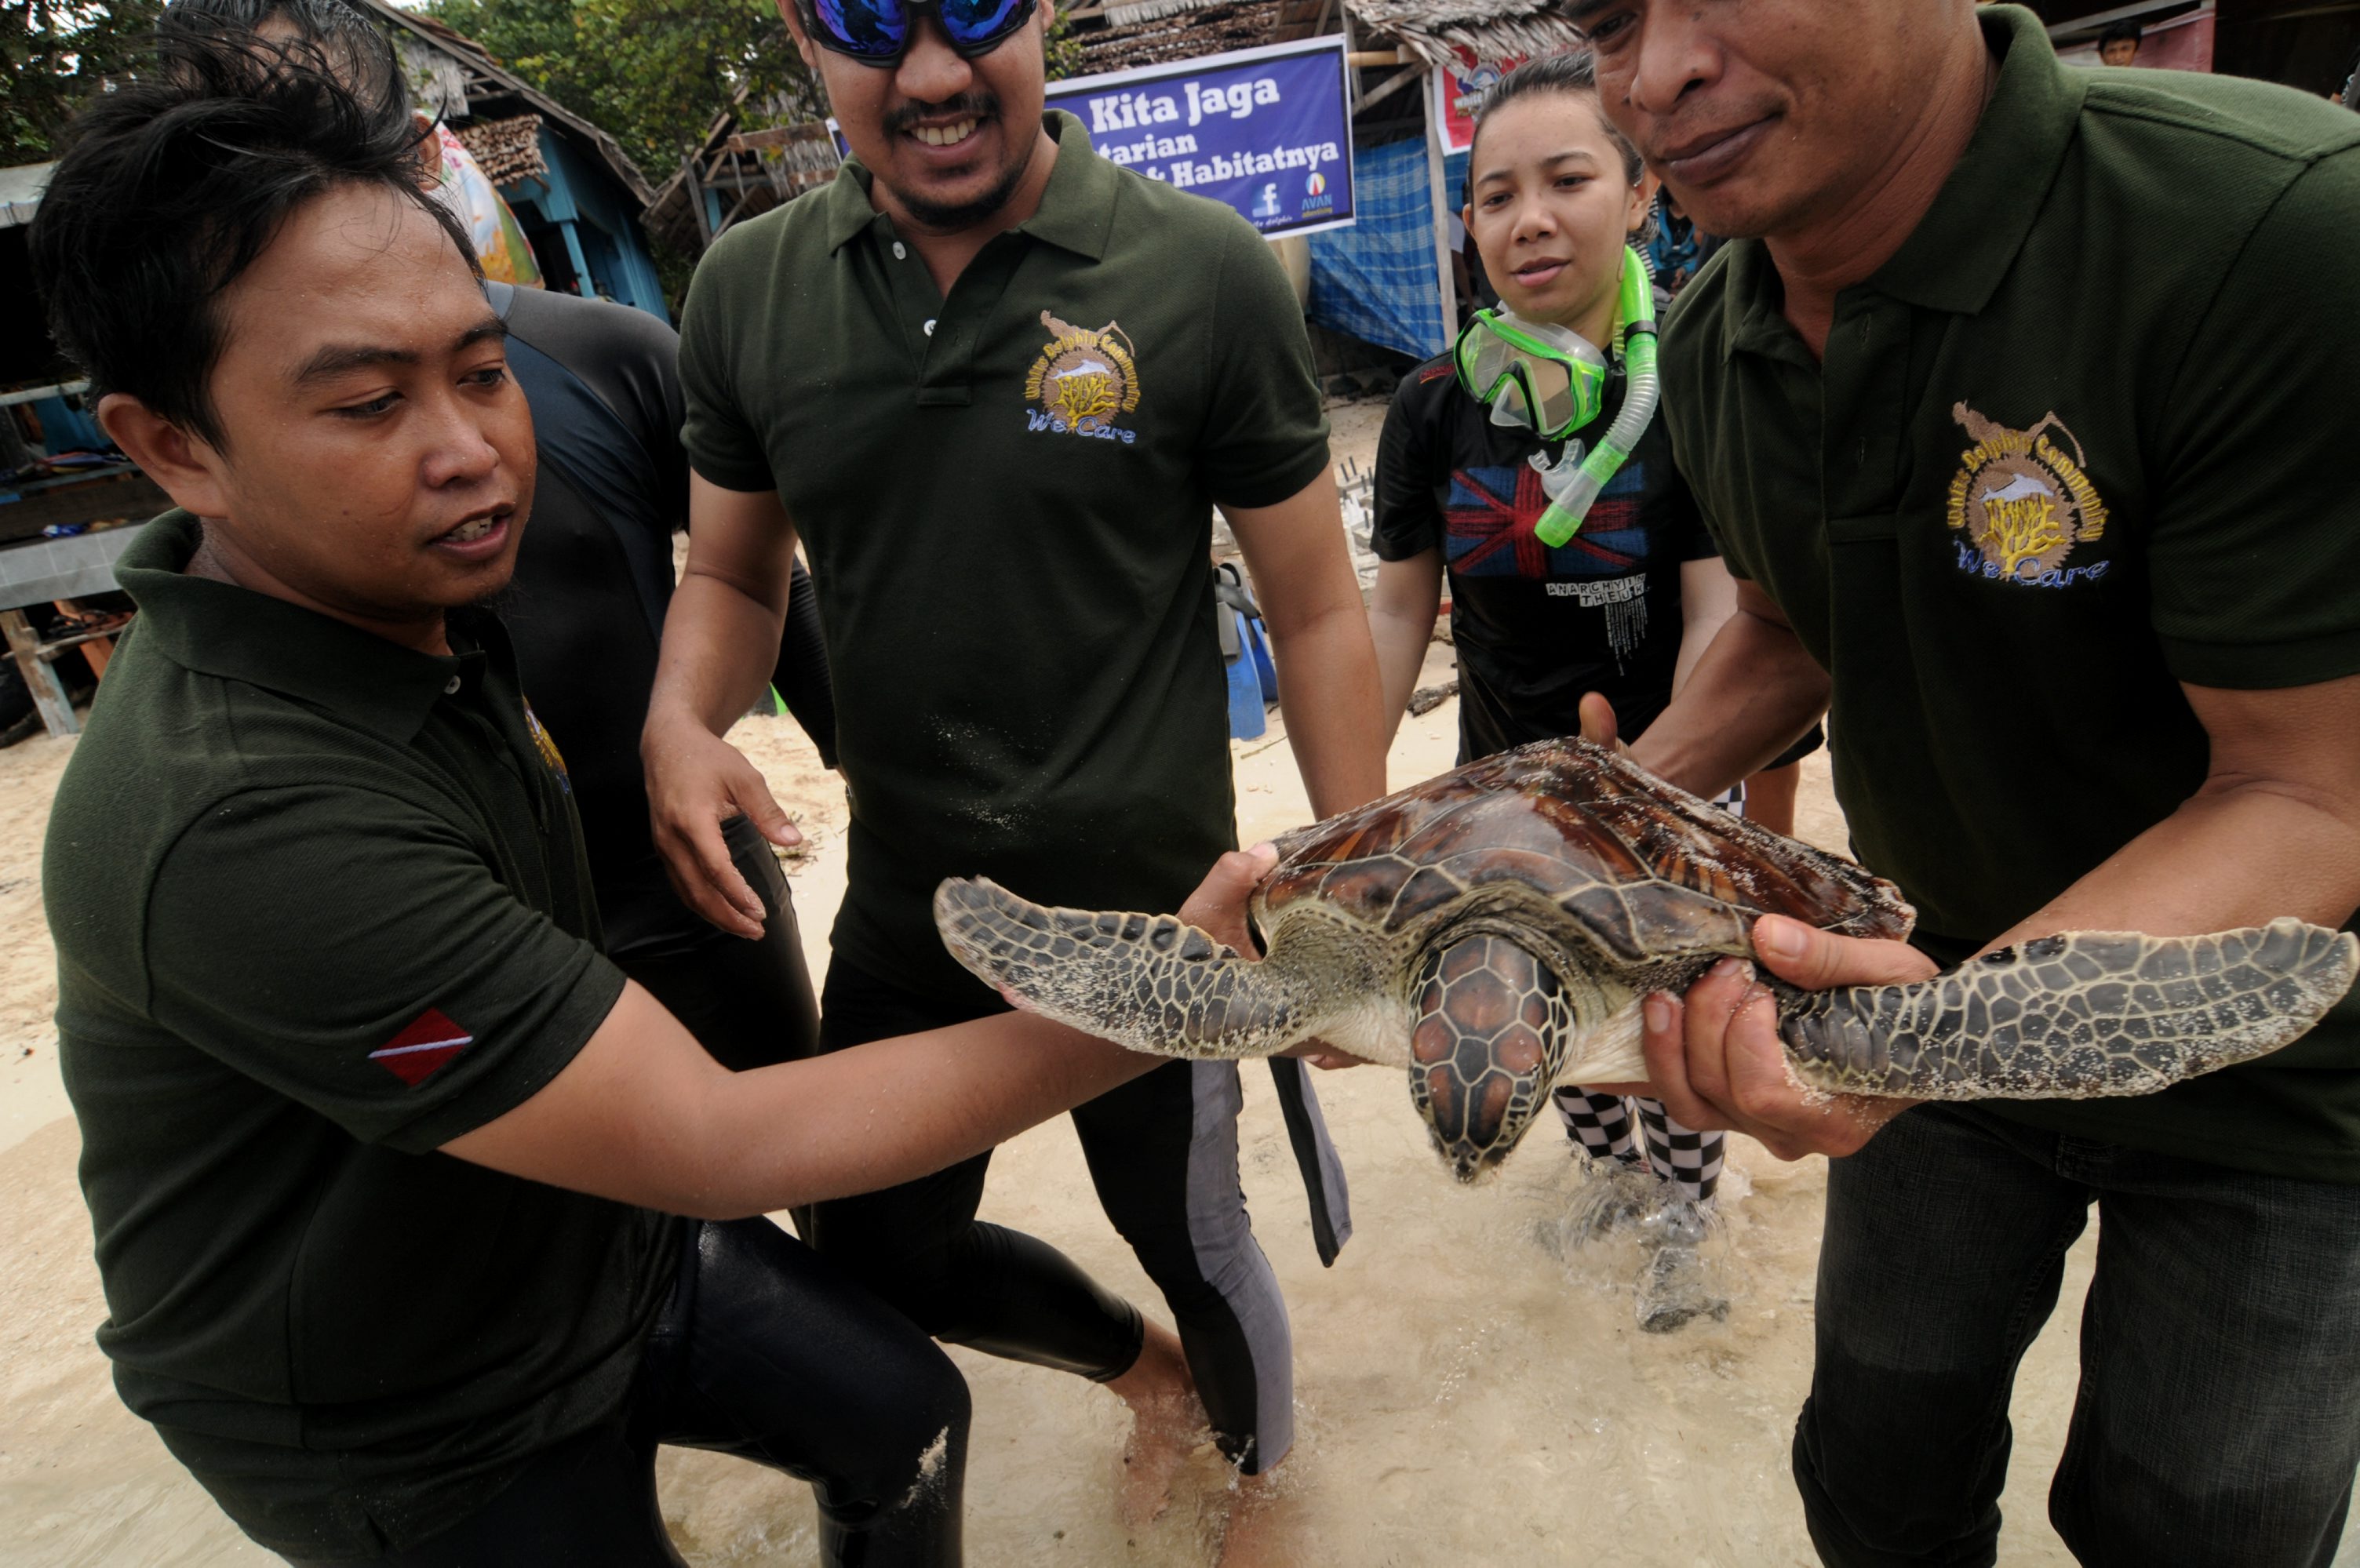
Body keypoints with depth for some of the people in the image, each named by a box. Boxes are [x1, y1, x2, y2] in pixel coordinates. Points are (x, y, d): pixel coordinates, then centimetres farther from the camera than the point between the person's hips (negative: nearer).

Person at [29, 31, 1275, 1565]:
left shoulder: (423, 613, -7)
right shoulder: (241, 819, -38)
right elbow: (719, 1144, -36)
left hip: (606, 1240, 7)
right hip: (435, 1435, -7)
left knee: (908, 1415, 16)